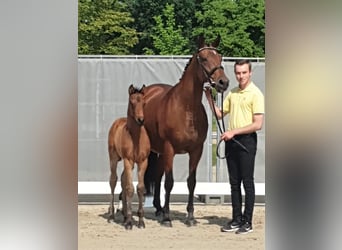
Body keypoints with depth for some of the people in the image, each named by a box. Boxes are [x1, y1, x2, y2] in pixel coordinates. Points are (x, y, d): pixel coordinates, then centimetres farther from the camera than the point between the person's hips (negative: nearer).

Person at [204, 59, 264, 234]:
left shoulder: (255, 94, -10)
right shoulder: (232, 93, 12)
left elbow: (258, 124, -16)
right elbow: (220, 114, 18)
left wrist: (234, 131, -18)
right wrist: (209, 97, 5)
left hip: (246, 140, -7)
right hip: (231, 141, 7)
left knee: (247, 182, -2)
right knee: (234, 182, 10)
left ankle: (247, 222, 3)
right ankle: (237, 220, 18)